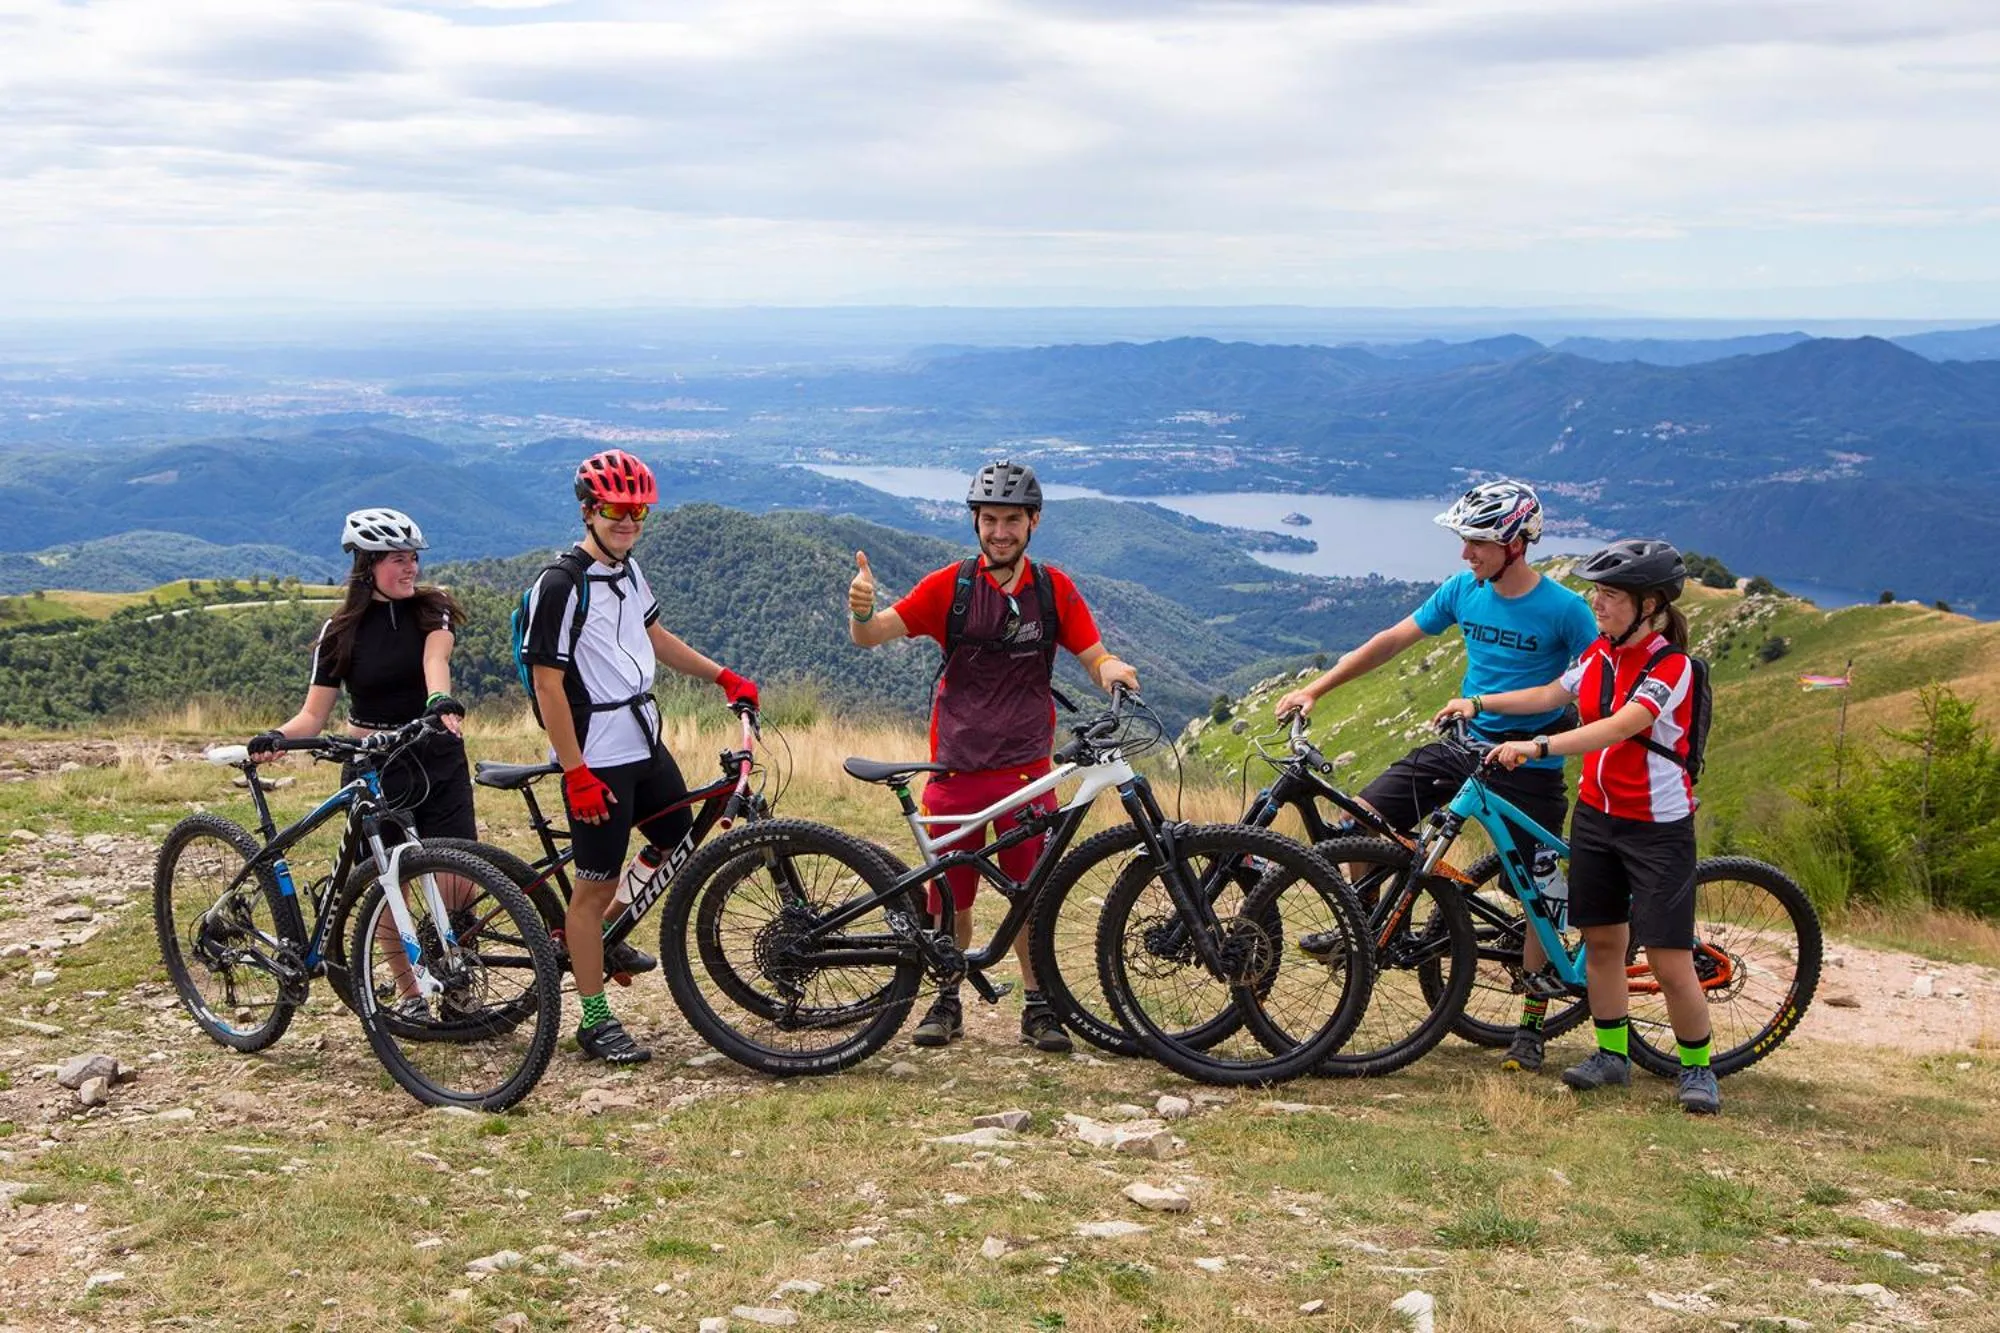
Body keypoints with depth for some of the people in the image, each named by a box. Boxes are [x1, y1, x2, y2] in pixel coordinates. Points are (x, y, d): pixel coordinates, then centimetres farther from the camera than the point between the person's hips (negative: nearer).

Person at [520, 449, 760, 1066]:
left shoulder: (628, 571, 8)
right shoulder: (561, 585, -17)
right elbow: (548, 684, -18)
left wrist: (723, 676, 22)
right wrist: (576, 773, -20)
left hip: (644, 743, 9)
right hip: (596, 760, -9)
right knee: (595, 886, -1)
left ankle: (602, 937, 36)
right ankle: (596, 1021, 9)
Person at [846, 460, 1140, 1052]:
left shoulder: (1054, 590, 3)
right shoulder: (950, 586, -2)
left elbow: (1094, 657, 4)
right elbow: (873, 635, -8)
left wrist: (1112, 668, -21)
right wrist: (861, 610, -32)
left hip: (1024, 767, 0)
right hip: (956, 766, 0)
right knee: (952, 893, 6)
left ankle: (1038, 1006, 16)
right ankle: (947, 1001, 22)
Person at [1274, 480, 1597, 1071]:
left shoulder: (1564, 610, -14)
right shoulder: (1463, 590, 0)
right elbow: (1392, 640, 5)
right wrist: (1315, 689, 3)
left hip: (1530, 765, -4)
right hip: (1463, 745, 4)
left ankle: (1531, 1027, 17)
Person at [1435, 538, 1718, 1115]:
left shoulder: (1670, 665, -19)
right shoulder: (1601, 652, 4)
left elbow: (1618, 726, -33)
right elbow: (1551, 695, 17)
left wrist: (1537, 747, -41)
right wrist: (1479, 703, 8)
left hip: (1657, 827, -7)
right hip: (1596, 813, 7)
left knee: (1669, 962, -5)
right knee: (1601, 939, 12)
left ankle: (1698, 1067, 13)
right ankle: (1612, 1054, 26)